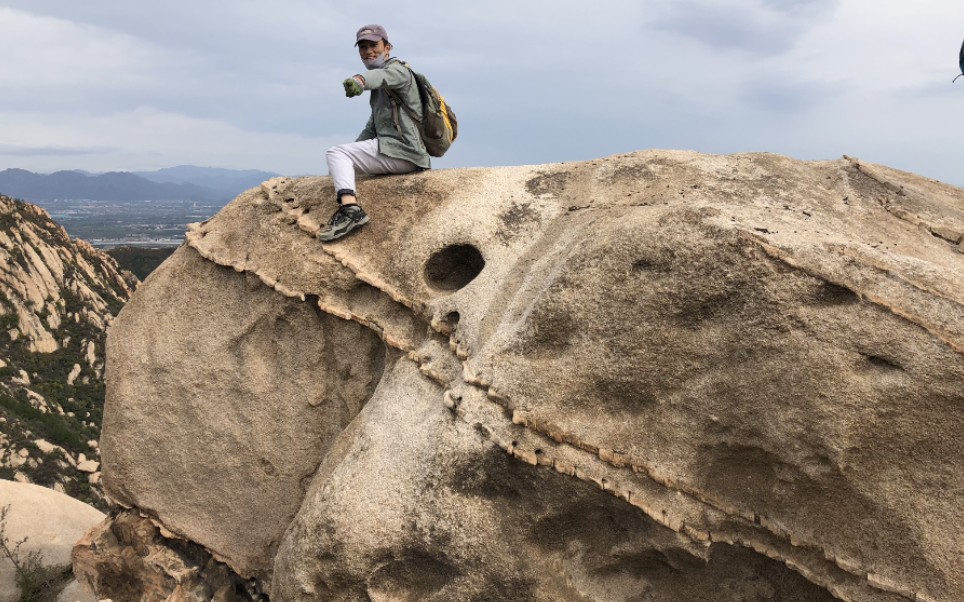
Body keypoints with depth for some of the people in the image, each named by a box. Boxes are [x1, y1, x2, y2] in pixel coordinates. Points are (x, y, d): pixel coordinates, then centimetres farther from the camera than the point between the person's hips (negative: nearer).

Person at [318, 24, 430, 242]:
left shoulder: (397, 69, -2)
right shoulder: (381, 90, 26)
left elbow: (382, 75, -28)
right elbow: (373, 126, 28)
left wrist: (359, 79, -51)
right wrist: (353, 154, 16)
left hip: (400, 149, -10)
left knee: (335, 153, -19)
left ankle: (350, 208, -38)